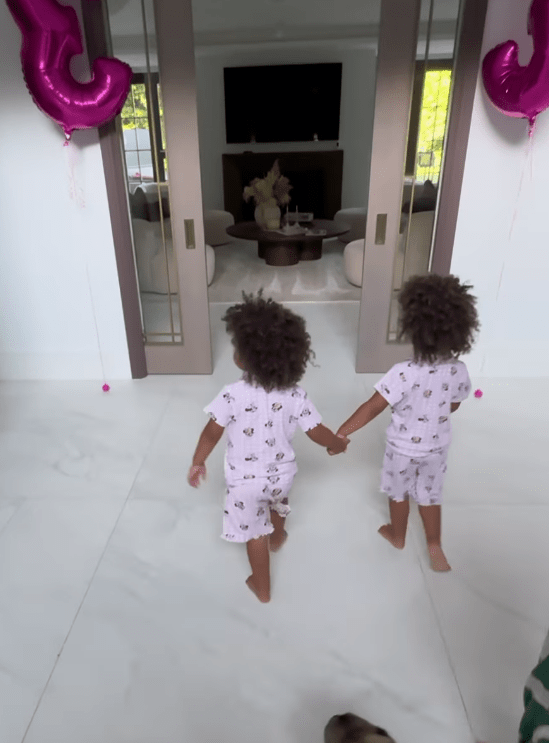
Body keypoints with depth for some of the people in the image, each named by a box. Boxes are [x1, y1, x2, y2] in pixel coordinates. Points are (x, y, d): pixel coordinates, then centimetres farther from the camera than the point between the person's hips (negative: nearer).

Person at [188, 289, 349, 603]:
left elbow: (212, 433, -18)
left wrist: (198, 463, -1)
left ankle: (263, 588, 38)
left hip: (245, 480, -3)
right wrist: (340, 444, 10)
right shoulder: (295, 395, -17)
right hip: (282, 472, 4)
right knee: (277, 501, 36)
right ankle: (277, 538, 66)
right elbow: (318, 433, -11)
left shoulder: (233, 395, -26)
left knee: (254, 533, 18)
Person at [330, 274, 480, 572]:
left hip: (404, 447, -3)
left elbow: (371, 408, -29)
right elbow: (453, 406, 0)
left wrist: (341, 433, -20)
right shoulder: (459, 371, -17)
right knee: (430, 494, 25)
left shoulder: (404, 373, -34)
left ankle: (397, 536, 45)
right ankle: (434, 545, 36)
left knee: (399, 492, 23)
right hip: (437, 445, 4)